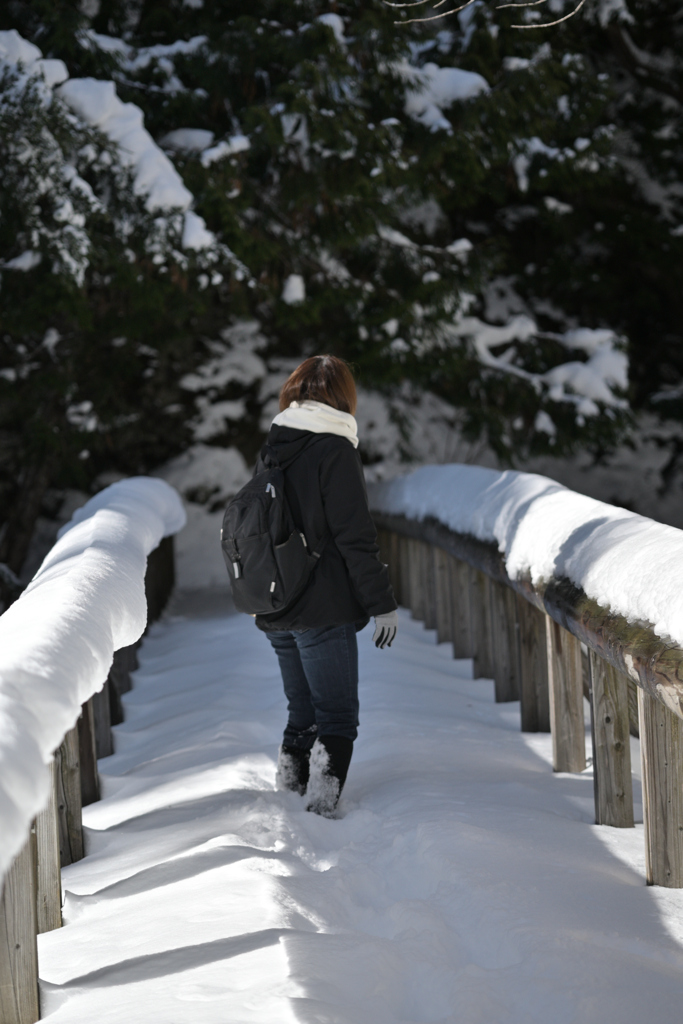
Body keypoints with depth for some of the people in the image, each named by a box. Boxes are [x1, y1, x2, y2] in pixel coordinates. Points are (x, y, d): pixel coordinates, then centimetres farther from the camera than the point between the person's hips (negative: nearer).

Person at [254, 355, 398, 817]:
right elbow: (356, 537, -15)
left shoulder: (271, 449, 12)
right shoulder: (335, 450, -11)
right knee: (338, 715, -3)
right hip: (323, 610, -7)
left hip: (276, 612, 7)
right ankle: (322, 803, -13)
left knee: (303, 711, 17)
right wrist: (382, 603, -10)